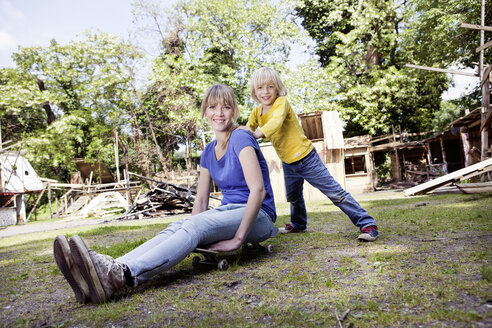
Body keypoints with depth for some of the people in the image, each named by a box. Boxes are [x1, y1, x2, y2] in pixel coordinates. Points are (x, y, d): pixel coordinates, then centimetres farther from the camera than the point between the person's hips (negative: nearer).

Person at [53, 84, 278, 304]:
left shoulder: (241, 138, -11)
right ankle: (112, 269, -42)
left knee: (194, 226, -33)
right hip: (227, 211, 6)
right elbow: (201, 200, 10)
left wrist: (238, 239, -23)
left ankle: (124, 275, -51)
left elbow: (258, 190, -21)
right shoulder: (209, 151, 13)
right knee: (176, 228, -23)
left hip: (257, 217, -6)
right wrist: (189, 240, -5)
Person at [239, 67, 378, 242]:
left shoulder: (282, 102, -17)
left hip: (305, 158, -7)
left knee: (335, 192, -7)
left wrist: (258, 133, -53)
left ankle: (367, 223, 1)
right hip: (287, 163, 7)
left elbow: (277, 121, -36)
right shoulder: (256, 112, 4)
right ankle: (298, 224, 49)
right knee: (293, 196, 24)